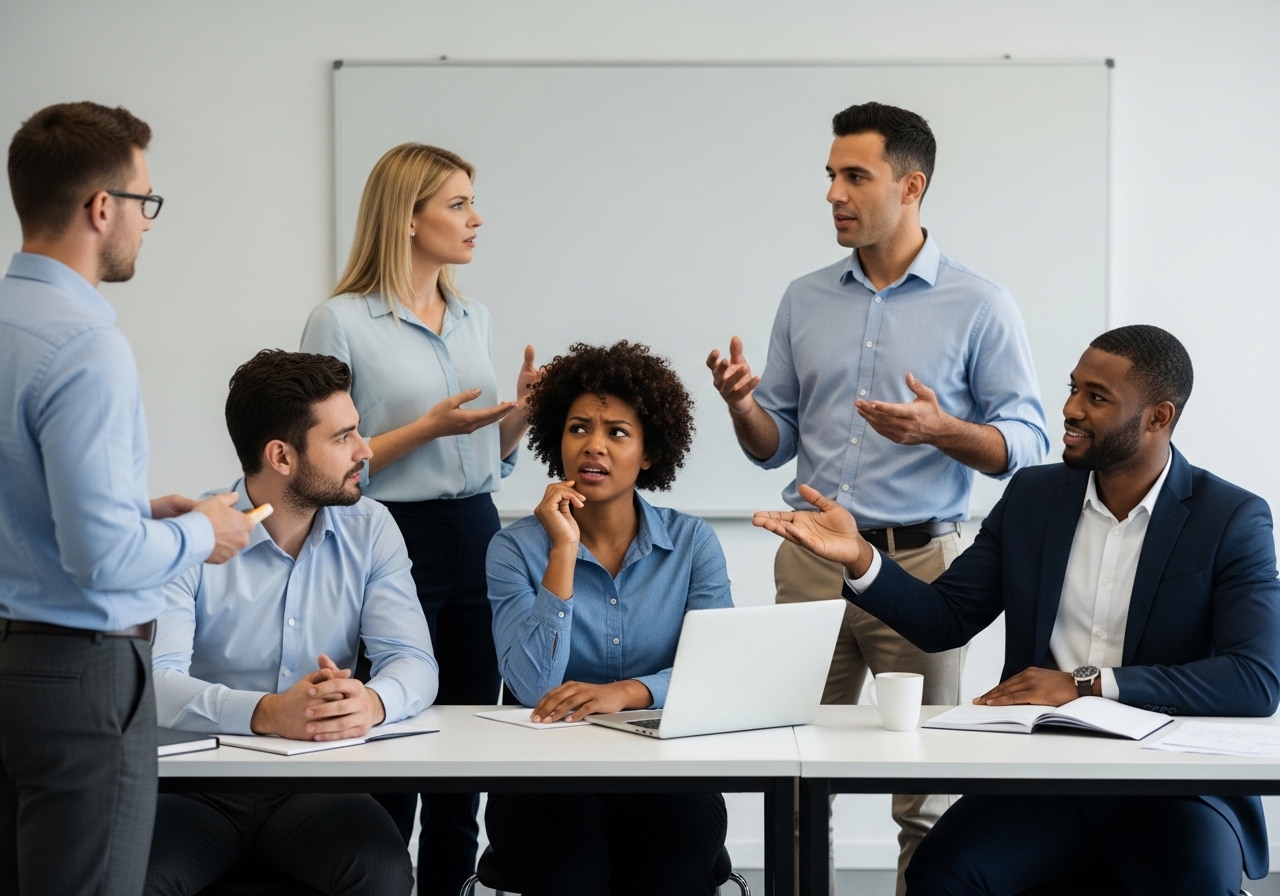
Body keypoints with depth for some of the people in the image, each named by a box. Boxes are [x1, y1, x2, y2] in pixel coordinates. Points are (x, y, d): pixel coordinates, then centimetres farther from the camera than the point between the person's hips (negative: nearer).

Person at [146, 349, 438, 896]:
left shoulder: (370, 530, 6)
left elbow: (414, 662, -3)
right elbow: (156, 681, -19)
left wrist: (372, 702, -28)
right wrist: (267, 714, -37)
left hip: (317, 785, 2)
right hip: (201, 785, -2)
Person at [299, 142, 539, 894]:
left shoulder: (476, 318, 12)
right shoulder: (342, 323, -7)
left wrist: (525, 410, 0)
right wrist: (428, 428, -17)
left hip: (477, 538, 6)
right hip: (394, 540, -6)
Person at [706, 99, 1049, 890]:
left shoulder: (979, 306, -1)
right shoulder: (806, 300, 11)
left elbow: (1026, 442, -3)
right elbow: (776, 445, 14)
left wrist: (940, 430, -21)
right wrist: (743, 405, -8)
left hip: (918, 561, -3)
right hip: (812, 560, 4)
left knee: (927, 793, 1)